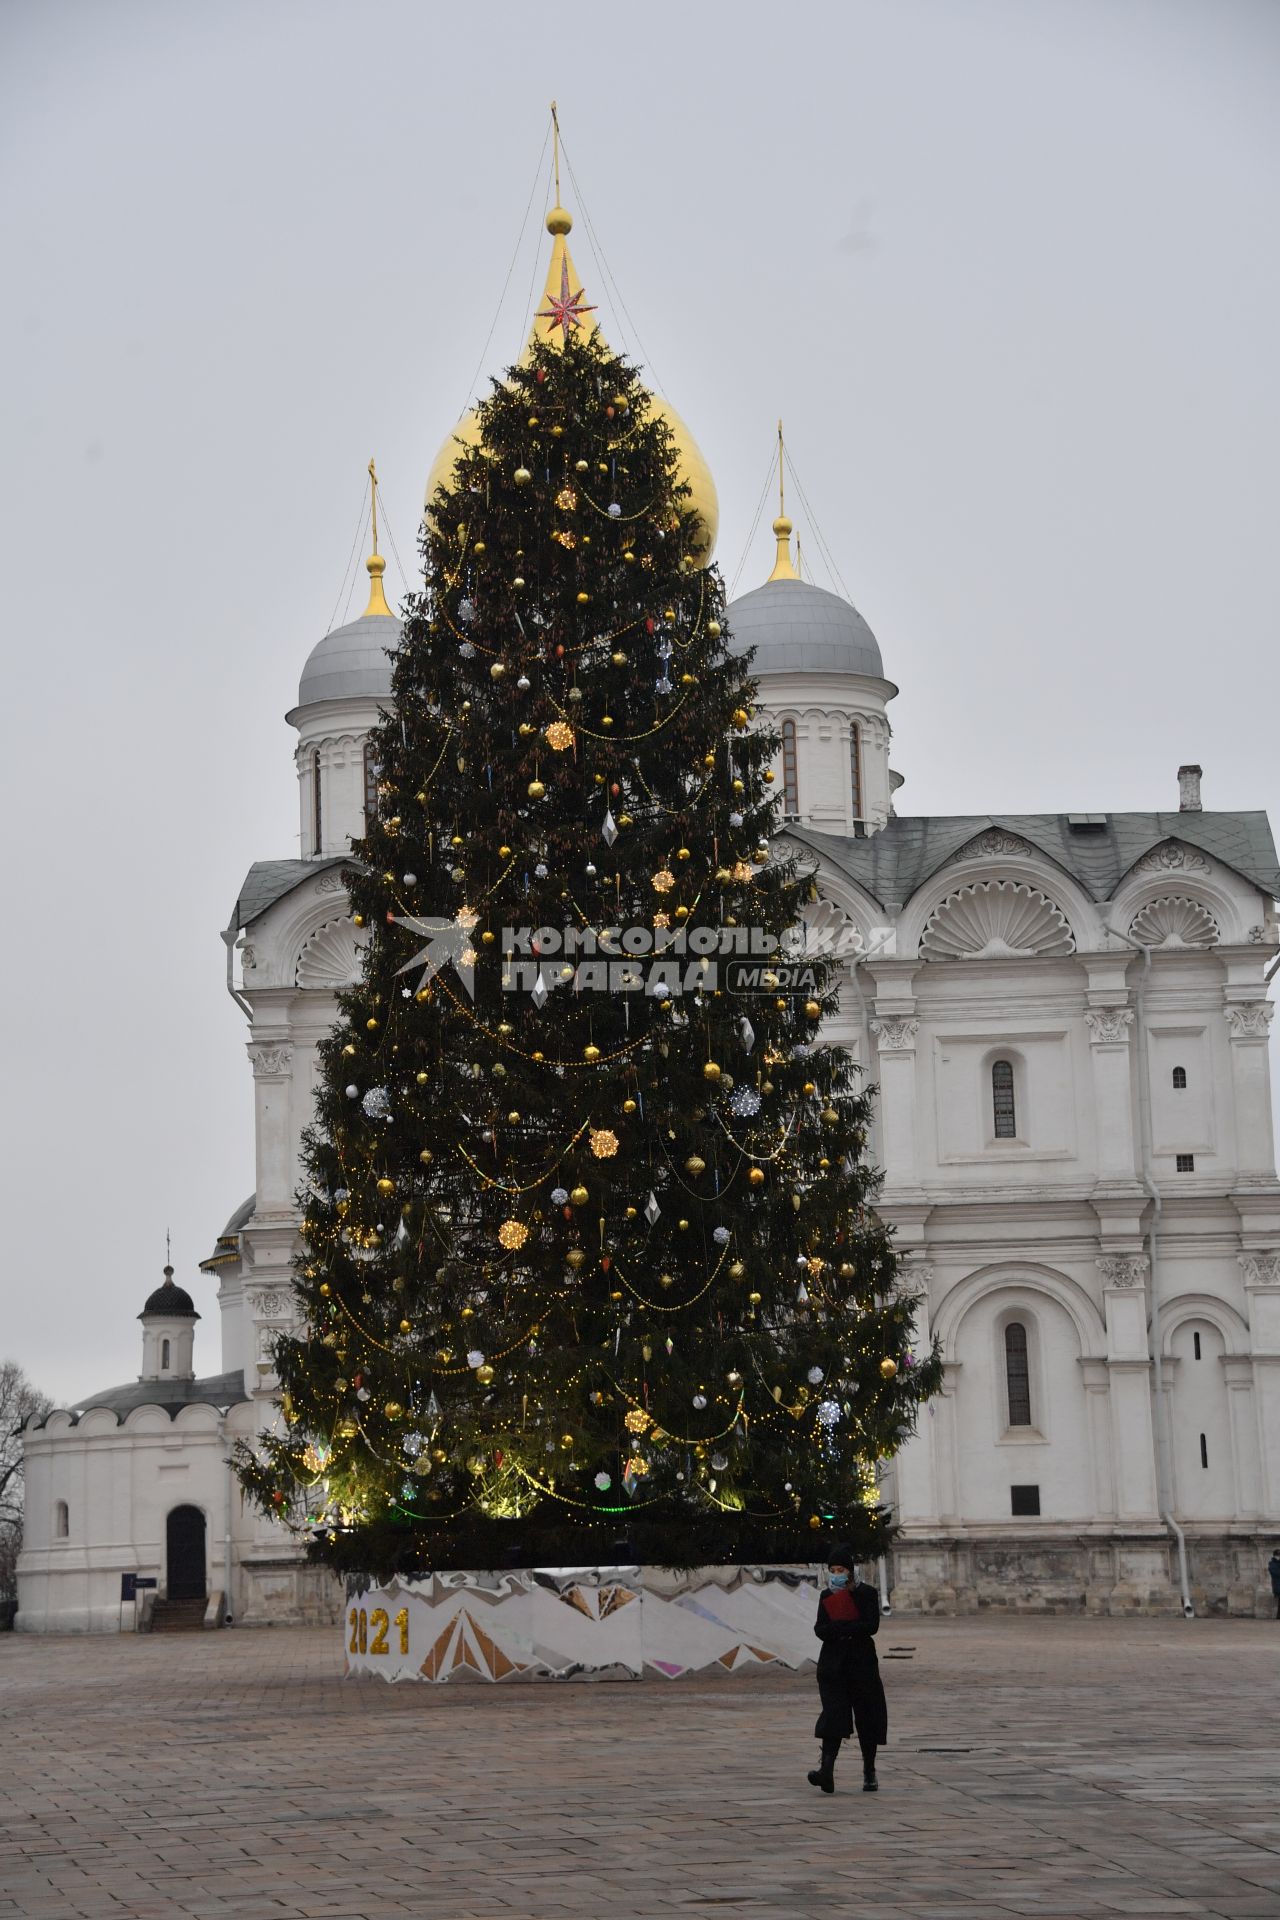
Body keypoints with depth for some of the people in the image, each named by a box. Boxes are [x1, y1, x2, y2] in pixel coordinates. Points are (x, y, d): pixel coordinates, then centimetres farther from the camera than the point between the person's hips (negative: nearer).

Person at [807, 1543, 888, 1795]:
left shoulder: (867, 1593, 0)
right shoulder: (827, 1596, 10)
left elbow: (872, 1626, -13)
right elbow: (820, 1630, 0)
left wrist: (838, 1627, -17)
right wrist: (849, 1629, -19)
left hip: (861, 1661, -2)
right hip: (833, 1662, 2)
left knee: (866, 1717, 4)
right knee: (833, 1713, -13)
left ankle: (869, 1772, 17)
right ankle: (826, 1767, -25)